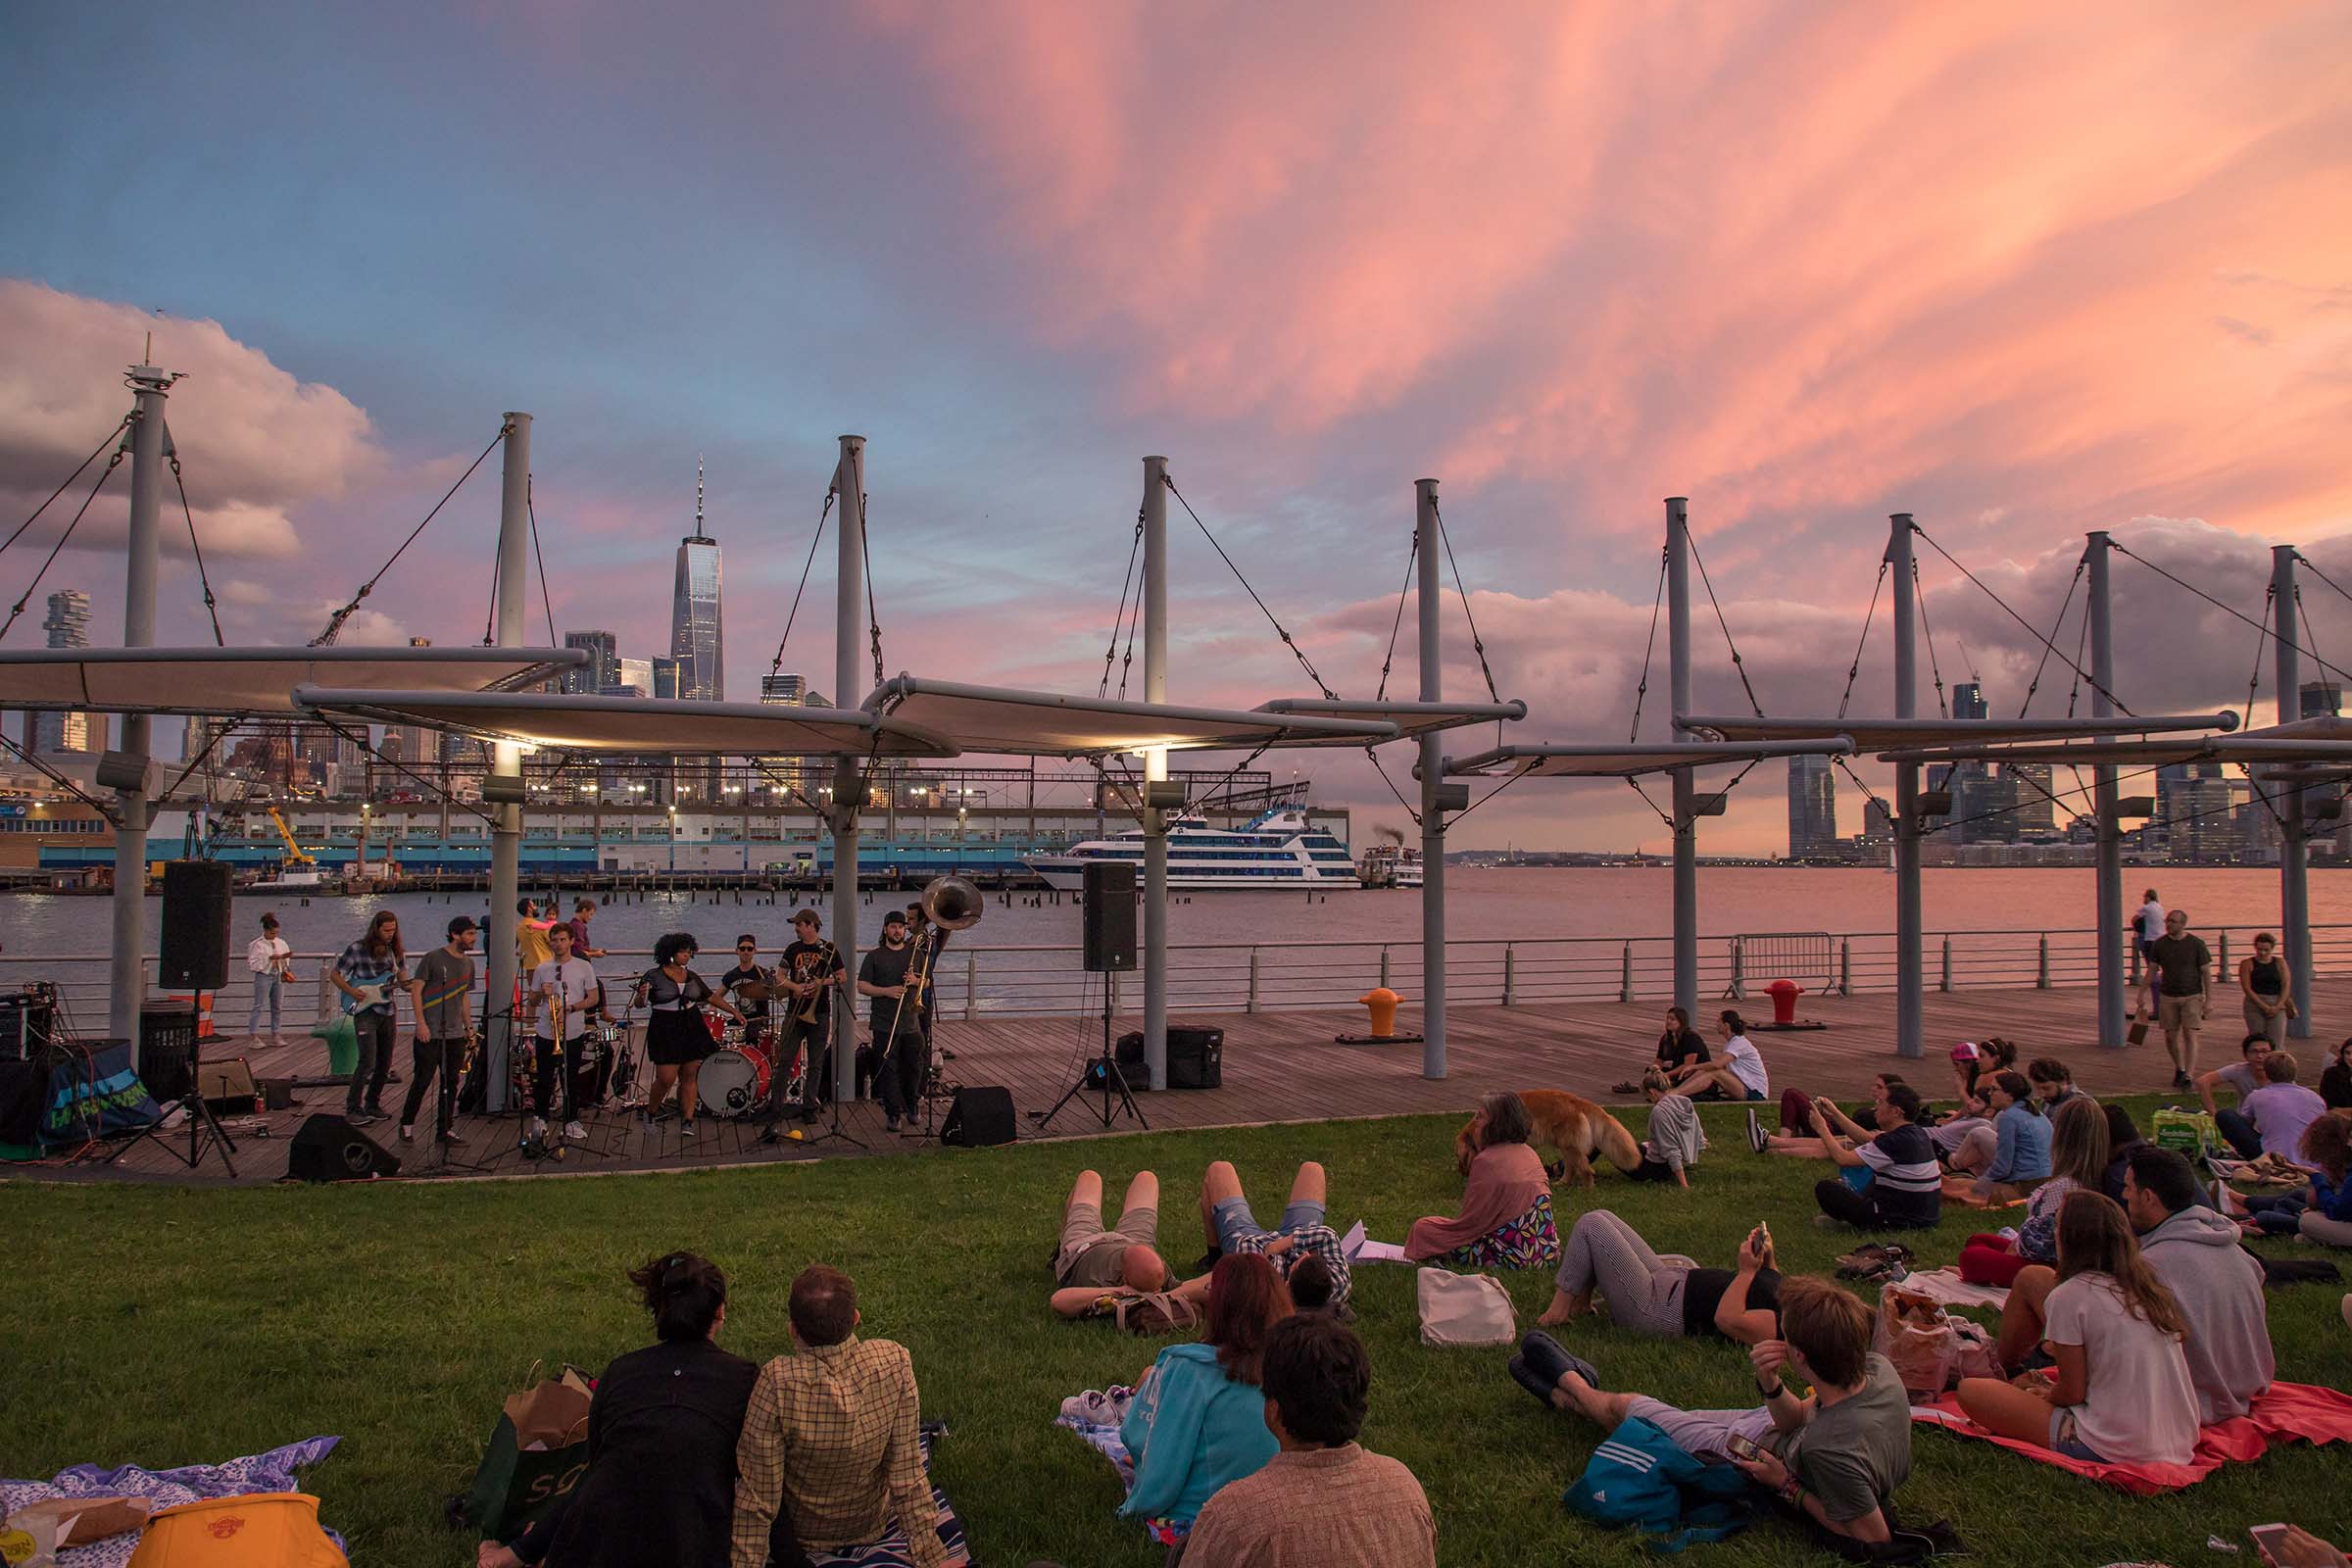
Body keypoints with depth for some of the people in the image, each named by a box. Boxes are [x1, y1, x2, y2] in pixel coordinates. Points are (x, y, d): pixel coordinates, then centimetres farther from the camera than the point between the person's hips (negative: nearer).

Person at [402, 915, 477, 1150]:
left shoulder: (468, 963, 13)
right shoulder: (432, 958, -7)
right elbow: (417, 991, -7)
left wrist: (469, 1027, 15)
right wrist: (421, 1023, -14)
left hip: (456, 1035, 6)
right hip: (430, 1034, -6)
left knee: (451, 1085, 6)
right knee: (421, 1082, 0)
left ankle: (443, 1132, 13)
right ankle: (407, 1124, 19)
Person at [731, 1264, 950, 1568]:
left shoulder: (778, 1381, -36)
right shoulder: (895, 1363, -28)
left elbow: (757, 1496, -27)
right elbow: (907, 1475, -20)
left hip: (800, 1529, -2)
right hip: (871, 1525, 2)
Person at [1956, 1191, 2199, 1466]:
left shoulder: (2068, 1296, -11)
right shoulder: (2150, 1285, 8)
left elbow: (2073, 1392, -8)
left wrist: (2047, 1395, 14)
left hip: (2113, 1450, -7)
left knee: (1970, 1390, -2)